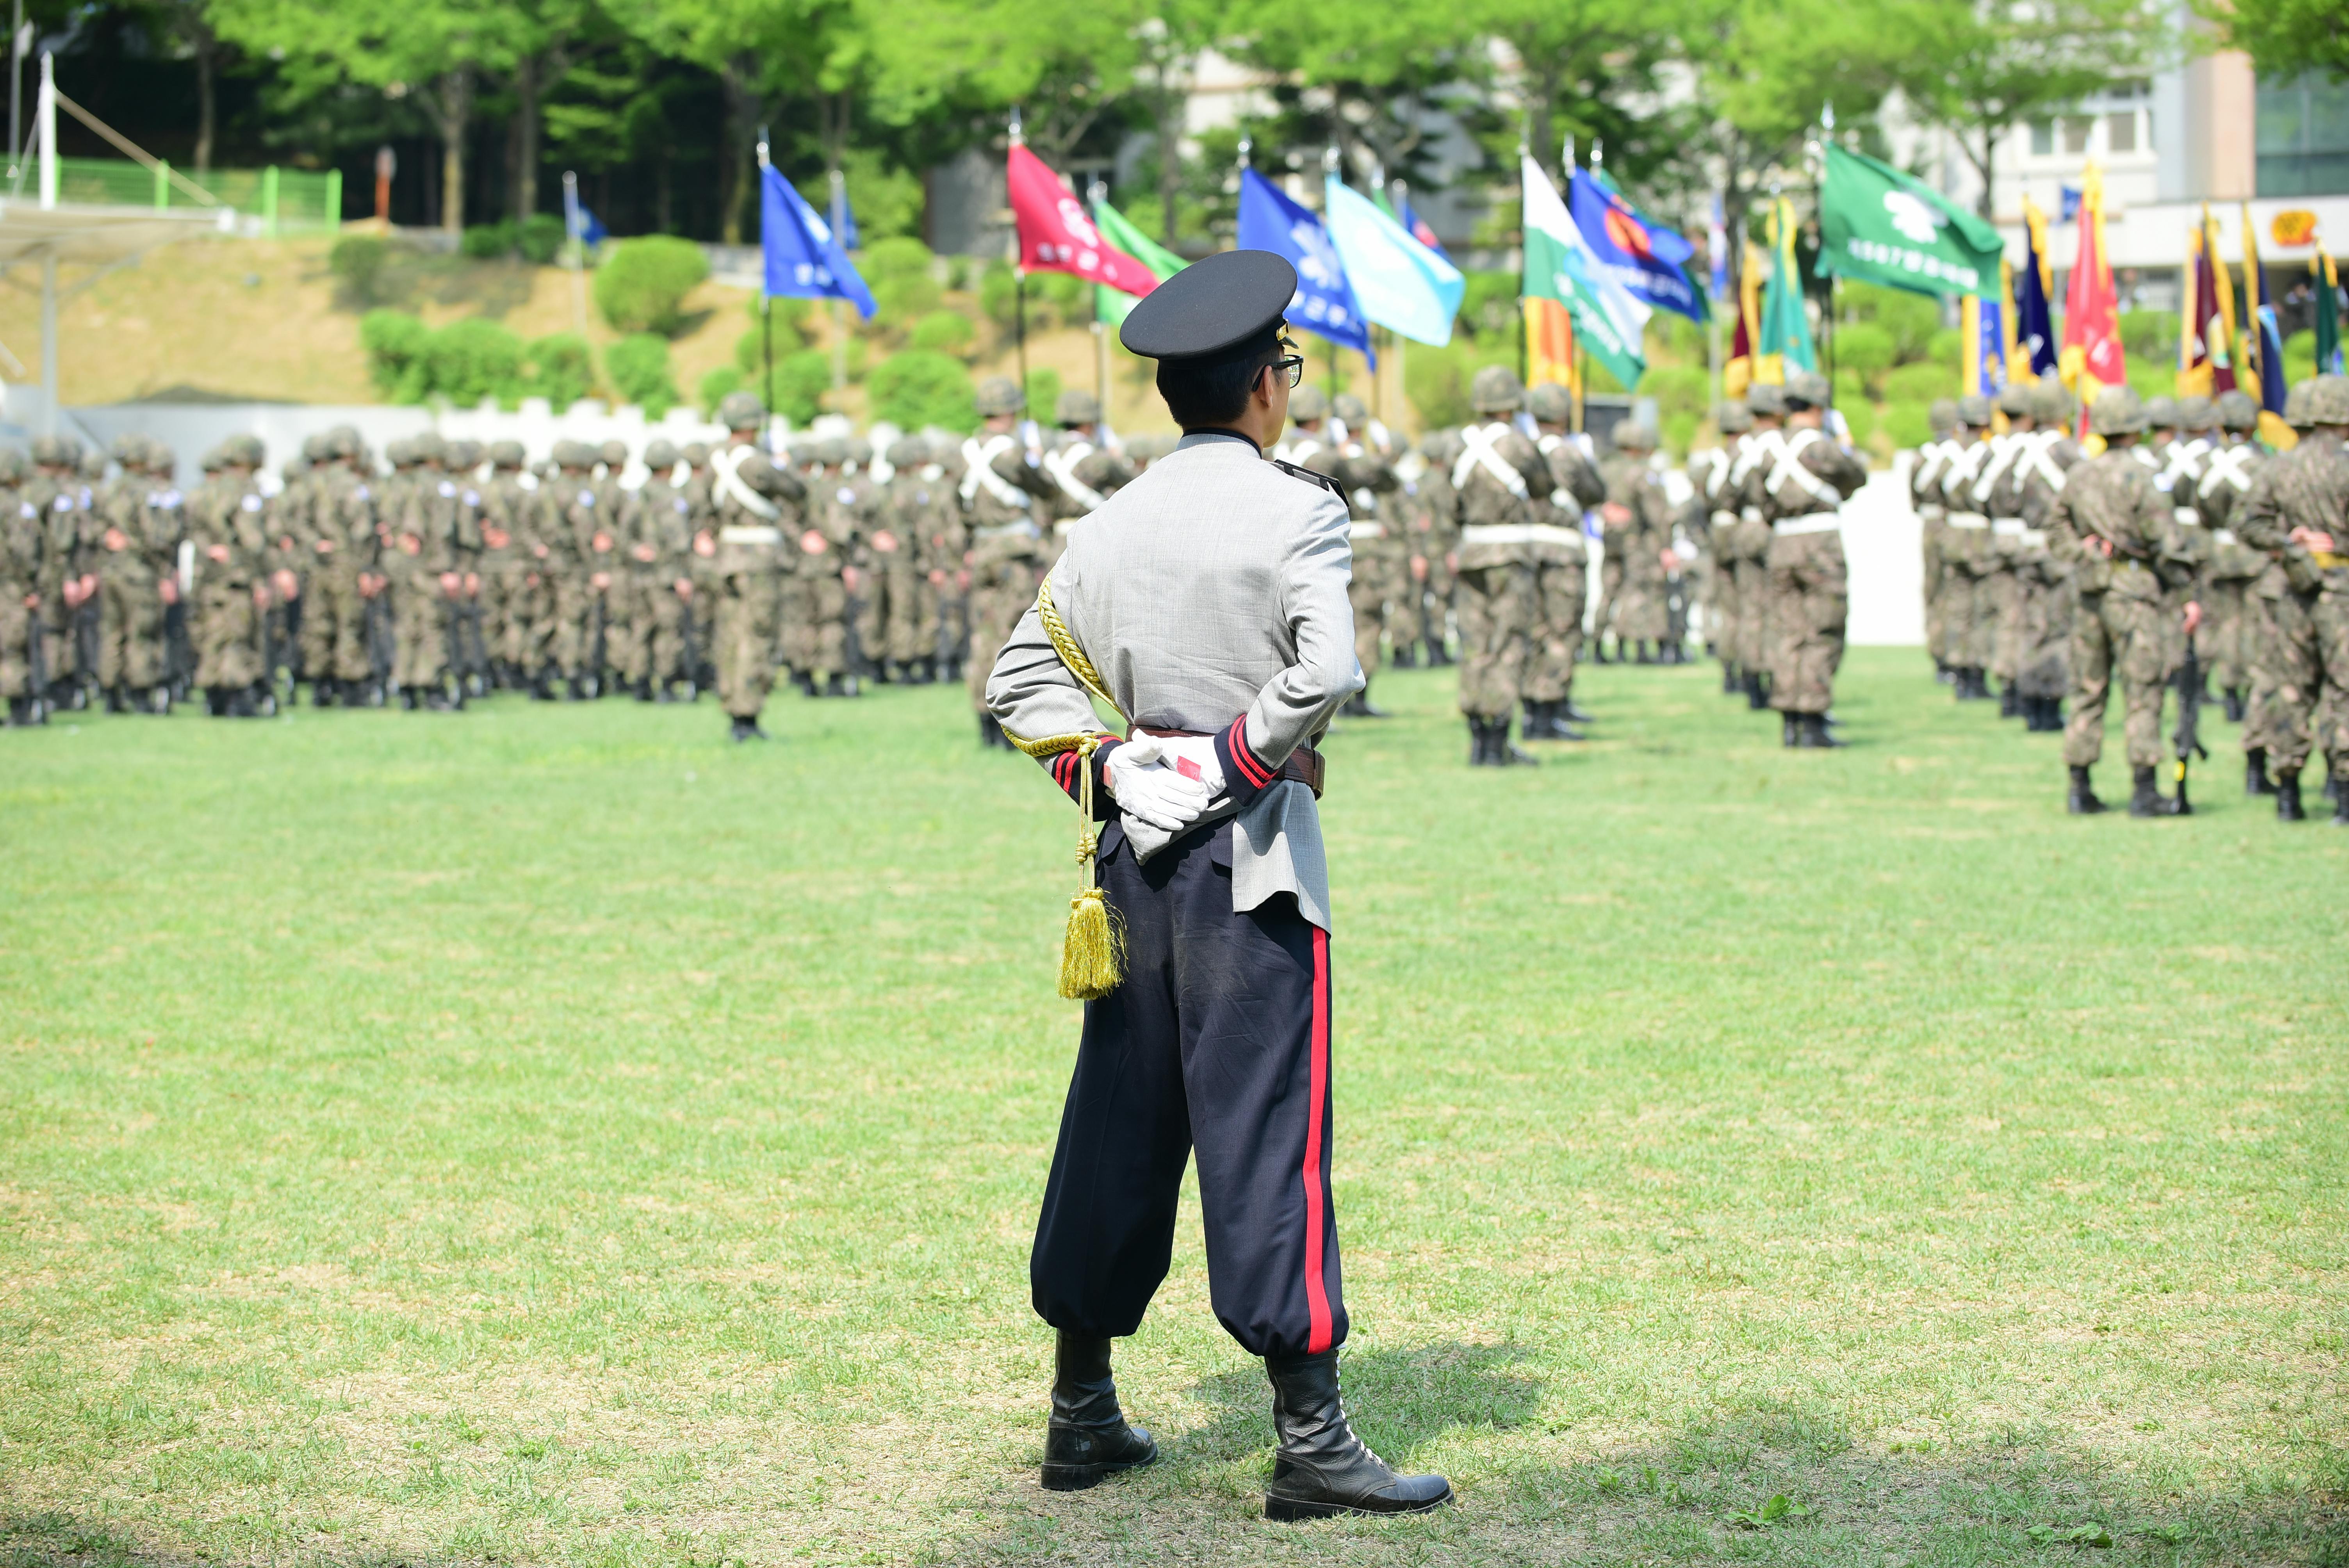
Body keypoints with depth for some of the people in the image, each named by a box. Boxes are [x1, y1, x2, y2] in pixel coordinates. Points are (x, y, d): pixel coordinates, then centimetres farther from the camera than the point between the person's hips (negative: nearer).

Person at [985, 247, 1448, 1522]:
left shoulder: (1110, 525, 10)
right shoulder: (1295, 510, -8)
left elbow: (1019, 678, 13)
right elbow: (1328, 670, -22)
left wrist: (1099, 772, 5)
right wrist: (1243, 759, -10)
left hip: (1140, 844, 6)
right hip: (1251, 847, -6)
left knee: (1119, 1119, 12)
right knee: (1267, 1123, -5)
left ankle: (1081, 1413, 19)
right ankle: (1308, 1436, -4)